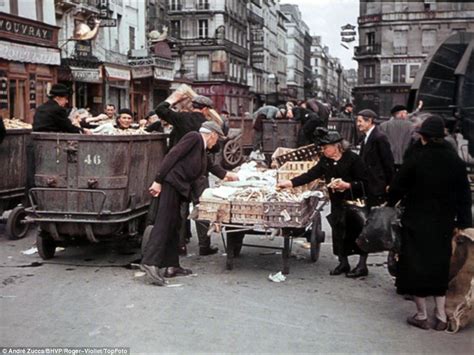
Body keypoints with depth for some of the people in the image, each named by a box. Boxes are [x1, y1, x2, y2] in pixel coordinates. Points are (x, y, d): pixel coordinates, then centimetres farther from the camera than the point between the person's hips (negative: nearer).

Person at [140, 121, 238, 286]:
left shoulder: (203, 151, 20)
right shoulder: (194, 137, -5)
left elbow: (212, 167, 38)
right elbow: (172, 156, -13)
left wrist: (227, 175, 51)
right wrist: (158, 180, -19)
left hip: (178, 188, 9)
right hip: (170, 183, -9)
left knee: (173, 225, 9)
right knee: (164, 223, -14)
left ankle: (171, 266, 13)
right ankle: (150, 262, -18)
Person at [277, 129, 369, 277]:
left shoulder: (353, 159, -14)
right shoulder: (325, 161, 5)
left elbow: (364, 183, -13)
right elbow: (311, 175, 1)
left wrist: (347, 185, -24)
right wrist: (290, 183, -6)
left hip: (355, 202, -6)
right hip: (337, 202, 6)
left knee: (358, 232, 1)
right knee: (338, 231, 9)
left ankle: (362, 265, 14)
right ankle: (343, 262, 24)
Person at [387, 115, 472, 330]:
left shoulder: (415, 159, -13)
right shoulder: (456, 162, -1)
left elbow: (398, 188, -7)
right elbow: (464, 195, 3)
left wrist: (390, 203, 13)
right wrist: (463, 222, 10)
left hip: (416, 222, -4)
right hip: (443, 224, 4)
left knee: (416, 265, 7)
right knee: (439, 267, 15)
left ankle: (422, 316, 13)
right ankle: (440, 316, 18)